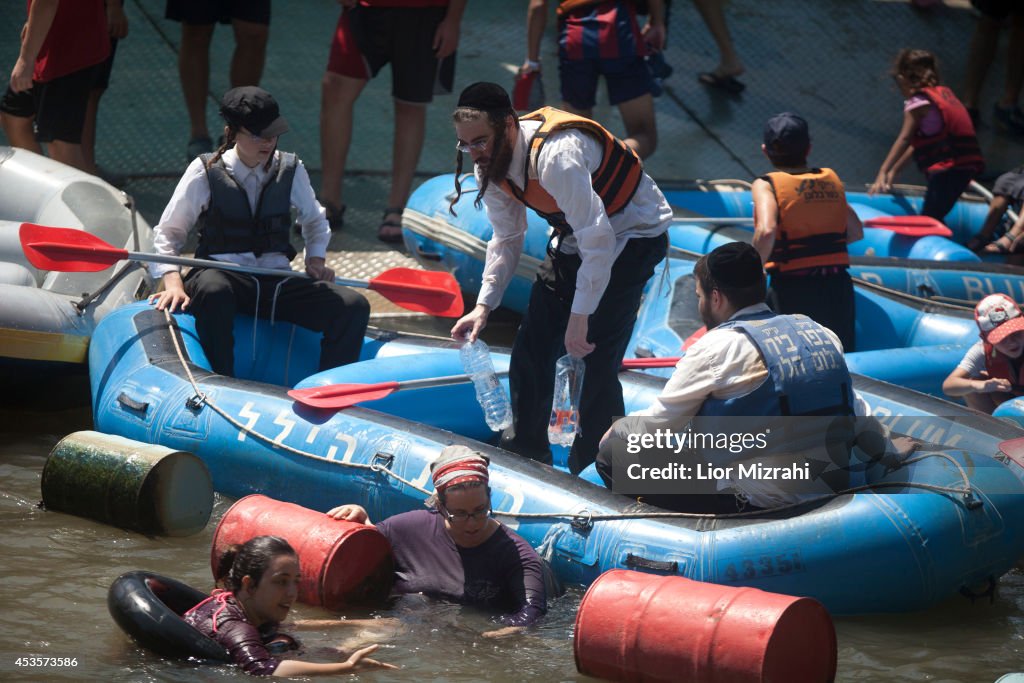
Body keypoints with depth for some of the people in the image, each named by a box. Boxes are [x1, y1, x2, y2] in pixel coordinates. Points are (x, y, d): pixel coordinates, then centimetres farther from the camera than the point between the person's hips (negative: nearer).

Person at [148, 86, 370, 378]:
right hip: (223, 275, -3)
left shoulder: (291, 170, 10)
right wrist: (173, 282, -11)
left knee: (354, 307, -20)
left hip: (278, 281, 3)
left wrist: (316, 258, 9)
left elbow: (315, 221, 30)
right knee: (213, 291, -42)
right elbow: (168, 232, 5)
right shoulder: (205, 172, 1)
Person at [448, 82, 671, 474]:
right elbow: (507, 239, 3)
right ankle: (525, 450, 22)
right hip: (575, 237, 8)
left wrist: (580, 318, -34)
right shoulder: (490, 165, -10)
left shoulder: (556, 156, -37)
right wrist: (484, 305, -9)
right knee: (533, 346, 7)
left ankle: (590, 469, -5)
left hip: (632, 233, -8)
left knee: (596, 357, -16)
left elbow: (598, 240, -36)